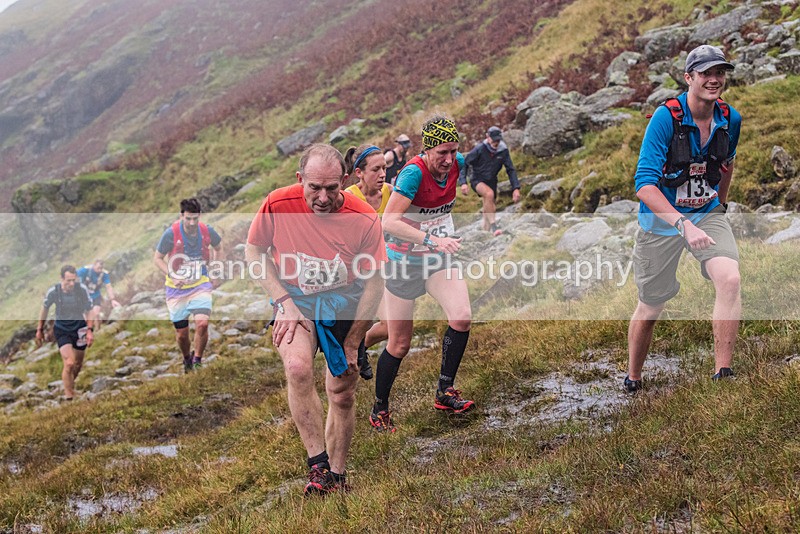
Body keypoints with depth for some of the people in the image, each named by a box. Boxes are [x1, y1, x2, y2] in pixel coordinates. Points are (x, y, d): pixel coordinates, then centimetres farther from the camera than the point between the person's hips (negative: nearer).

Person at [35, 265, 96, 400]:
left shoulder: (82, 290, -18)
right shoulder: (53, 291, -18)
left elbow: (89, 311, -5)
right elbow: (45, 309, 1)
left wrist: (90, 330, -12)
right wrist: (39, 329, 6)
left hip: (79, 328, 2)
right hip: (62, 329, -2)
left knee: (78, 364, 15)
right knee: (69, 363, -17)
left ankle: (69, 384, 43)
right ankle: (69, 397, -7)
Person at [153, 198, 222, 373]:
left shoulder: (207, 231, -8)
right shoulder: (171, 233, -15)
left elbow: (218, 247, 16)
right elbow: (157, 258, -4)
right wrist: (172, 277, -17)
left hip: (200, 286, 1)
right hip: (176, 289, -1)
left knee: (202, 323, -21)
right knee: (181, 334, 5)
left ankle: (197, 359, 4)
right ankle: (187, 360, 37)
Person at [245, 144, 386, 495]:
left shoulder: (364, 220, -19)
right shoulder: (277, 206, -18)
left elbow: (374, 282, -10)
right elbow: (254, 252, -2)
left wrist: (352, 343, -10)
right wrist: (284, 301, -13)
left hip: (344, 304, 1)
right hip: (294, 298, 0)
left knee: (343, 393, 5)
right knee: (297, 367, -29)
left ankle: (336, 475, 26)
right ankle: (317, 463, -16)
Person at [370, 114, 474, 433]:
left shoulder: (456, 164, -7)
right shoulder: (414, 172, -26)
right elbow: (388, 222, -34)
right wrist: (432, 239, -42)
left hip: (438, 260, 5)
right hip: (404, 262, -5)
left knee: (462, 317, -19)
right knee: (400, 344, 3)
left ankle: (445, 392, -2)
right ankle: (379, 410, 23)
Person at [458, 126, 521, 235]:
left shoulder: (503, 150, -10)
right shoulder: (479, 149, -20)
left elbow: (511, 170, -2)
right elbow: (464, 164, -14)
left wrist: (516, 188, -10)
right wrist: (463, 183, -25)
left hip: (491, 181, 5)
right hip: (477, 180, -5)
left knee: (491, 209, 8)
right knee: (489, 194, -34)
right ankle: (493, 226, -32)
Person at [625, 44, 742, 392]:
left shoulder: (730, 119, -5)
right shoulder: (666, 118, -21)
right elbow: (645, 185, -29)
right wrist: (683, 225, -39)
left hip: (707, 214, 3)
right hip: (661, 219, -3)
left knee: (729, 279, -24)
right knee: (650, 307, 7)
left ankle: (722, 376, -17)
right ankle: (632, 381, 30)